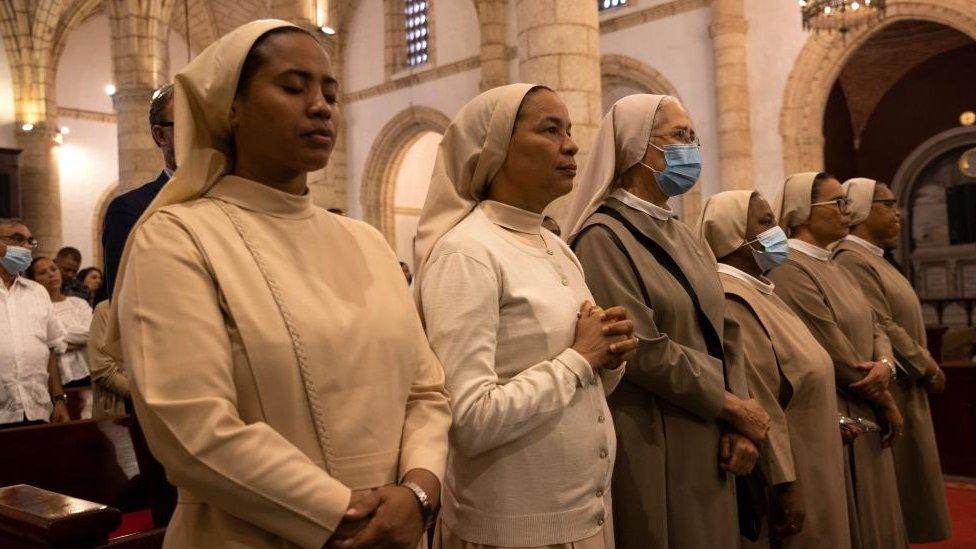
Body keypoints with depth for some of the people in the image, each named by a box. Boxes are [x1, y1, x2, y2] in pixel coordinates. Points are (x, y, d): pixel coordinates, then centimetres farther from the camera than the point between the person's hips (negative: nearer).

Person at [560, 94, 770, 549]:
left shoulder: (681, 236, 11)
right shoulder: (603, 236, -13)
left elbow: (718, 333, 9)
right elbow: (643, 351, -20)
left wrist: (740, 428, -5)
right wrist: (735, 408, -11)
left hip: (707, 442, 8)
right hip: (650, 444, -7)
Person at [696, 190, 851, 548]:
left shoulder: (756, 290, 10)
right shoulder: (729, 300, -21)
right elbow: (757, 402, -25)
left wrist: (835, 422, 16)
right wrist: (785, 483, -24)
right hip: (777, 465, -10)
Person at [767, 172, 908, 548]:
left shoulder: (833, 267, 13)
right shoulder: (790, 270, -17)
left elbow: (873, 326, 11)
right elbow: (834, 352, -18)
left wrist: (884, 364, -12)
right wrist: (885, 402, -7)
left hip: (863, 413, 9)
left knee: (873, 516, 16)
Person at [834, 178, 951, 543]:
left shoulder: (873, 259, 14)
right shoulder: (851, 260, -18)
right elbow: (880, 329, -23)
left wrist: (925, 367, 6)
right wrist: (929, 369, -12)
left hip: (904, 392, 10)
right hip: (886, 393, -10)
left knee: (902, 481, 15)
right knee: (893, 484, -1)